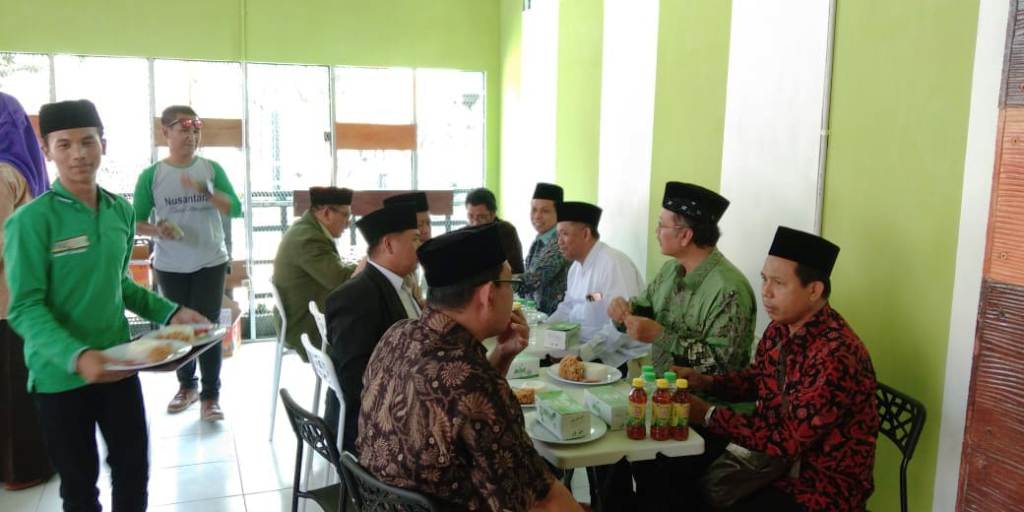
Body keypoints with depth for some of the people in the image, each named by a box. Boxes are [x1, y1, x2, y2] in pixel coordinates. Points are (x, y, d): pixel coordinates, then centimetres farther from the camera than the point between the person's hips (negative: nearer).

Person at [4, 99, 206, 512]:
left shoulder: (122, 212, 2)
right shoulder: (32, 221, -16)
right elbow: (25, 309, -19)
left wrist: (170, 312, 1)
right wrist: (76, 356, -34)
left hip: (118, 364, 4)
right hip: (60, 375, -4)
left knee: (134, 467, 15)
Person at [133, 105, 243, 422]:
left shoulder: (212, 169, -1)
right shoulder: (151, 175, -3)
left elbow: (235, 209, -9)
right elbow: (137, 222, 0)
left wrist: (205, 191, -24)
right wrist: (156, 231, -21)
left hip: (210, 262, -1)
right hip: (170, 266, 1)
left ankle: (211, 395, 6)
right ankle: (187, 385, 30)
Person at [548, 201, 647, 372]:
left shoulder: (614, 263, -18)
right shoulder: (576, 266, 12)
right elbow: (567, 309, 19)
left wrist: (583, 353, -26)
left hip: (620, 359, -8)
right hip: (584, 350, 8)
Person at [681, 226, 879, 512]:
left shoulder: (836, 357, -28)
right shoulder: (780, 328, -2)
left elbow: (787, 441, -25)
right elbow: (756, 378, 16)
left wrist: (708, 415, -20)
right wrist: (707, 382, -3)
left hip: (825, 485, -7)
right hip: (777, 458, 7)